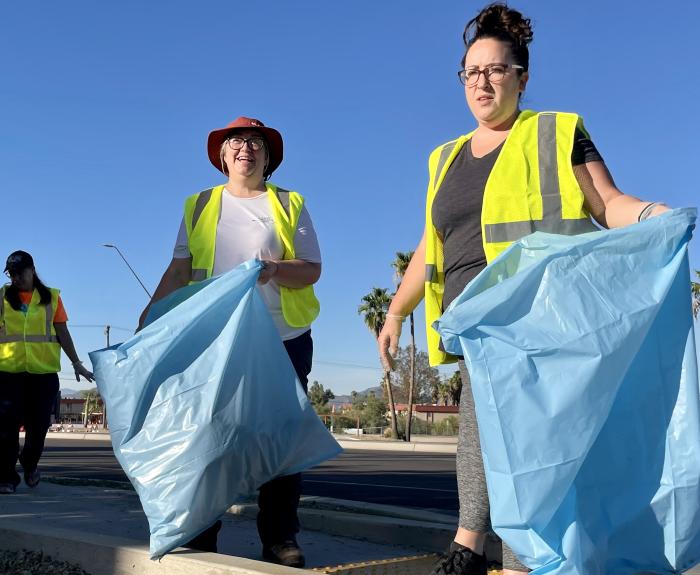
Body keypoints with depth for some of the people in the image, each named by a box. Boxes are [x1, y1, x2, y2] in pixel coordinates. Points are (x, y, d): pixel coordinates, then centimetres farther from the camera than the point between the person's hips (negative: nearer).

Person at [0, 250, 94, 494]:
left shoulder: (51, 297, 8)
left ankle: (30, 463, 32)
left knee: (39, 424, 5)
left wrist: (76, 363, 3)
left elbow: (62, 332, 8)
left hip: (44, 371, 1)